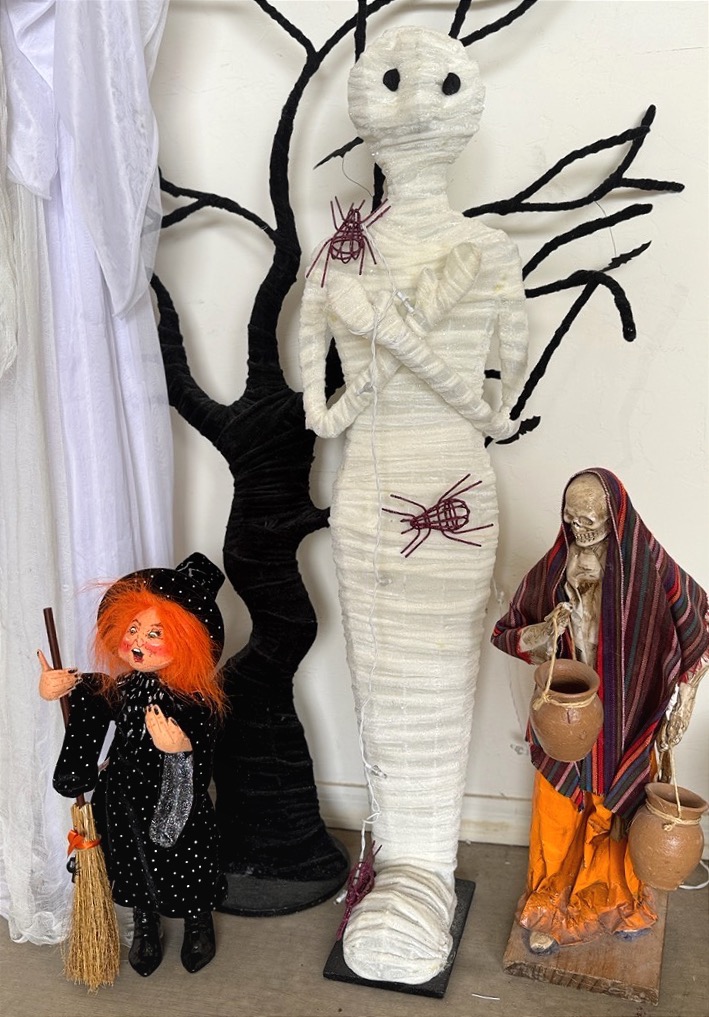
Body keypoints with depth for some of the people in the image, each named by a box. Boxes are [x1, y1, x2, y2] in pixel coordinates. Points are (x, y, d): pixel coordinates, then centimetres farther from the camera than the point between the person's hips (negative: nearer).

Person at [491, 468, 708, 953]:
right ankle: (549, 910, 33)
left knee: (622, 811, 17)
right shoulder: (551, 571, -9)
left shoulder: (648, 567, -15)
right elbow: (505, 634, -2)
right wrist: (545, 630, -24)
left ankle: (623, 902, 42)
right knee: (560, 818, 11)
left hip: (627, 722, -1)